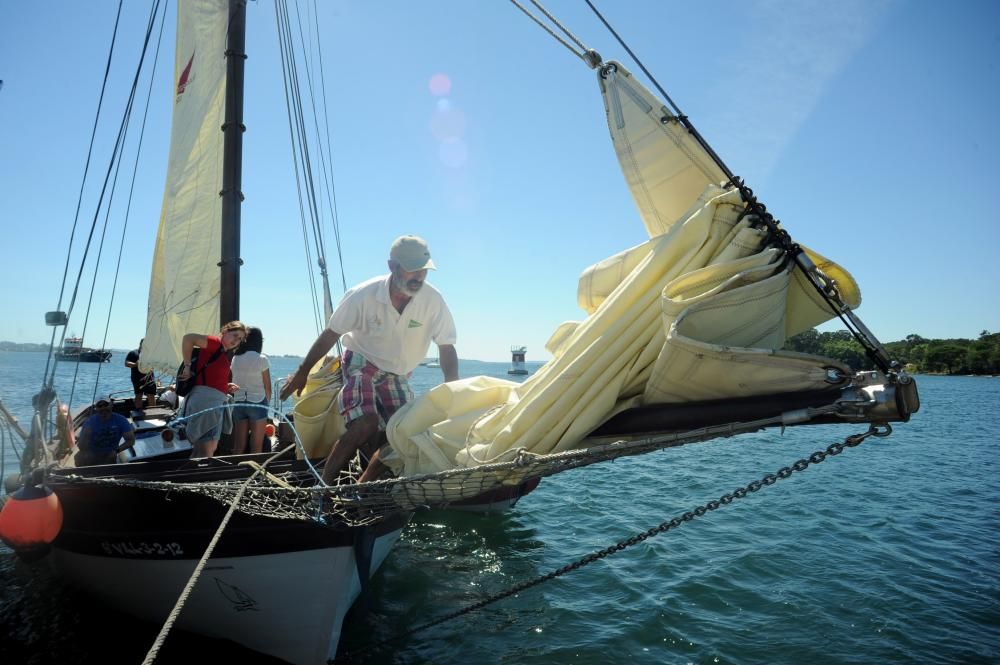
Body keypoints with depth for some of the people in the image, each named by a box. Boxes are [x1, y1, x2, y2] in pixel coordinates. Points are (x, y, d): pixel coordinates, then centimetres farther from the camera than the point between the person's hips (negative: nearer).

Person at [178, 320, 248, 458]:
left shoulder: (223, 354, 21)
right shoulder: (216, 343, -5)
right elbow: (188, 338, -18)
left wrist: (227, 386, 12)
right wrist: (187, 366, -15)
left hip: (216, 402, 10)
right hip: (206, 398, -10)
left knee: (210, 449, 16)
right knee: (207, 451, -13)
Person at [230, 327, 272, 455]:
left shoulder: (235, 359, 5)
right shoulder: (261, 359, -7)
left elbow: (233, 384, 7)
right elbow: (267, 387, -3)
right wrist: (267, 401, 12)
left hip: (239, 403, 4)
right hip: (257, 402, -4)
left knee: (238, 447, 7)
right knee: (256, 447, 3)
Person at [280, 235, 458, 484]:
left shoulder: (433, 300, -20)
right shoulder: (363, 295, -22)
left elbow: (447, 348, -14)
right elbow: (330, 335, -11)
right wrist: (302, 372, -5)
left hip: (397, 375, 4)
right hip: (361, 363, -3)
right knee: (365, 425, -25)